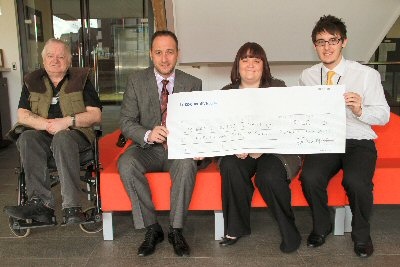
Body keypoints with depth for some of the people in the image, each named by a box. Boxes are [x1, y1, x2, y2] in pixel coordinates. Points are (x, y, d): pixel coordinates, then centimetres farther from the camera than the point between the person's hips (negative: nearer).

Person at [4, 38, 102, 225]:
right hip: (42, 134, 3)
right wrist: (47, 124, -12)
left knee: (62, 138, -36)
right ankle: (41, 203, -35)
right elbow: (22, 116, 7)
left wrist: (67, 121, -16)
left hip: (75, 133, -3)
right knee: (27, 138, -30)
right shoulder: (32, 81, 16)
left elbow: (95, 115, 0)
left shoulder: (81, 79, 8)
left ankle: (72, 207, -42)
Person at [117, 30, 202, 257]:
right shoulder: (136, 81, 3)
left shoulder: (193, 84, 4)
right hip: (147, 148, 1)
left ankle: (176, 230, -16)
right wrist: (148, 134, -25)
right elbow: (126, 121, -3)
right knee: (126, 163, -30)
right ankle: (152, 228, -15)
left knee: (187, 163, -34)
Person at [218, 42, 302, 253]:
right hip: (239, 151, 2)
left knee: (268, 176, -31)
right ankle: (236, 228, -11)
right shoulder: (226, 93, 12)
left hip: (276, 149, -2)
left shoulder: (277, 88, 6)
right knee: (230, 167, -30)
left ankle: (288, 230, -6)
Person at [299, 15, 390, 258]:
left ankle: (361, 233, 2)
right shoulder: (307, 76, 9)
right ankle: (321, 226, 5)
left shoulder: (367, 74, -1)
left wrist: (360, 110, -20)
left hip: (358, 141, -2)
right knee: (310, 177, -28)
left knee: (356, 181, -31)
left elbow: (384, 115, 0)